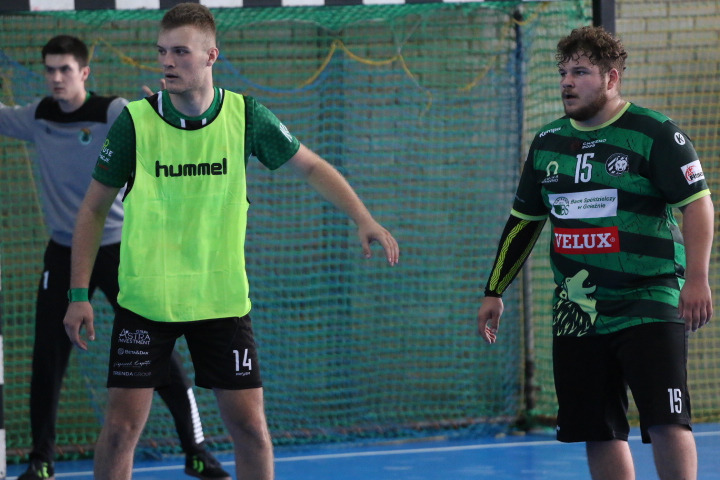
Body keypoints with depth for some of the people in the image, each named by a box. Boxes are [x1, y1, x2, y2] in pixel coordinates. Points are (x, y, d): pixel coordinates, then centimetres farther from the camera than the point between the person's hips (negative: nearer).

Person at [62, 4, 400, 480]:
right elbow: (94, 208, 1)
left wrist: (364, 218, -2)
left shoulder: (245, 115, -5)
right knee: (122, 426, -6)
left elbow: (311, 167, 10)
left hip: (223, 298, 1)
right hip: (146, 299, -1)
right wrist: (80, 293, -4)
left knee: (250, 427, 0)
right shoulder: (135, 122, -9)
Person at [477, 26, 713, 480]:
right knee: (599, 433, 5)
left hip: (649, 302, -6)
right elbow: (524, 220, 20)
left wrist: (697, 278, -20)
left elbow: (697, 203, -10)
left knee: (667, 422, -15)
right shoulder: (547, 142, 12)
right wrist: (494, 292, 19)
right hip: (577, 309, 6)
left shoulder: (655, 133, -7)